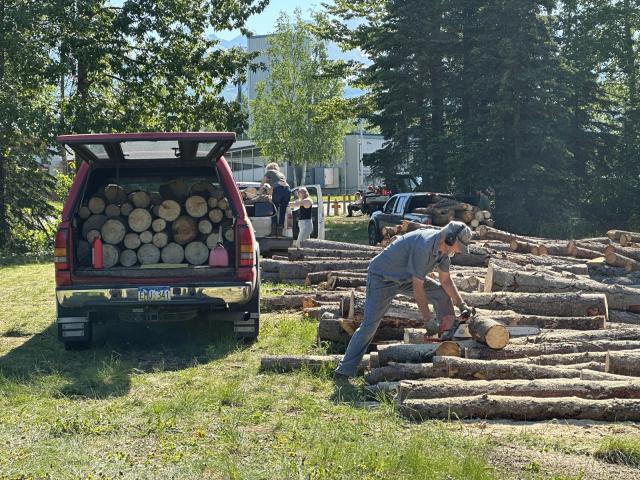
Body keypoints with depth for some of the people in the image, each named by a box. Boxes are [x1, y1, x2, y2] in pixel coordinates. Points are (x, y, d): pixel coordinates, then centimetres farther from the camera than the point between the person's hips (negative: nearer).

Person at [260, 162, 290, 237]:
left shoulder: (269, 172, 19)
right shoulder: (280, 173, 35)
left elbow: (262, 184, 21)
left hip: (278, 189, -5)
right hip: (287, 189, 5)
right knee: (282, 212, 10)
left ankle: (274, 232, 1)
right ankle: (280, 232, 8)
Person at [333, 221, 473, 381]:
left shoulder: (443, 247, -6)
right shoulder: (423, 246, -34)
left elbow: (445, 280, 7)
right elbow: (418, 289, -29)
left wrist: (462, 305, 1)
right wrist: (428, 321, -23)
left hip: (406, 277, 9)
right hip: (382, 278, -9)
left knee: (443, 295, 3)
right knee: (370, 324, -16)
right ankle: (343, 371, -12)